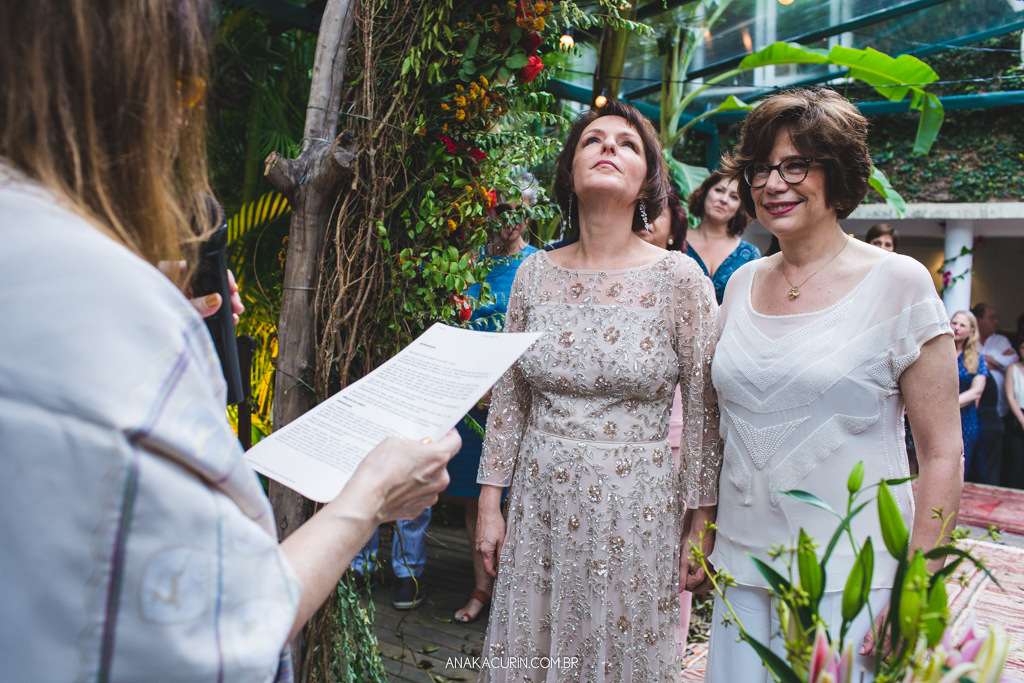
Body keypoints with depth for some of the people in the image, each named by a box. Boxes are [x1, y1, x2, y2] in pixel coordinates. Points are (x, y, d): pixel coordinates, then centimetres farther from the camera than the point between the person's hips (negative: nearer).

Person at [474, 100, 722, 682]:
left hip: (638, 510, -2)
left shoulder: (679, 279, -7)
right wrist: (490, 503, 6)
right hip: (540, 503, 3)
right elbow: (509, 398, 7)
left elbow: (704, 413, -4)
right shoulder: (536, 273, 2)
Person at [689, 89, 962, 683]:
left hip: (849, 582, -4)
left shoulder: (899, 283, -7)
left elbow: (943, 455, -7)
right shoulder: (743, 284, 7)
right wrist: (702, 530, 13)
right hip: (742, 567, 4)